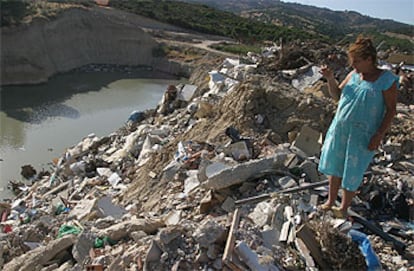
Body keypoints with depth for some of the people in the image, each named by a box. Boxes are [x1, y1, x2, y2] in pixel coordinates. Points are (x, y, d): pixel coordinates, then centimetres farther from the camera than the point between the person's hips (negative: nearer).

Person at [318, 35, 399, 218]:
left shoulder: (386, 79, -11)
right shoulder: (353, 75, 4)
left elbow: (391, 110, -9)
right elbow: (337, 96, 12)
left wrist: (379, 134, -16)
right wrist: (330, 79, -4)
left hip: (362, 134, -5)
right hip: (340, 128, 6)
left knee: (352, 172, 6)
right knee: (334, 166, 15)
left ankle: (344, 208, 24)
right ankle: (330, 201, 32)